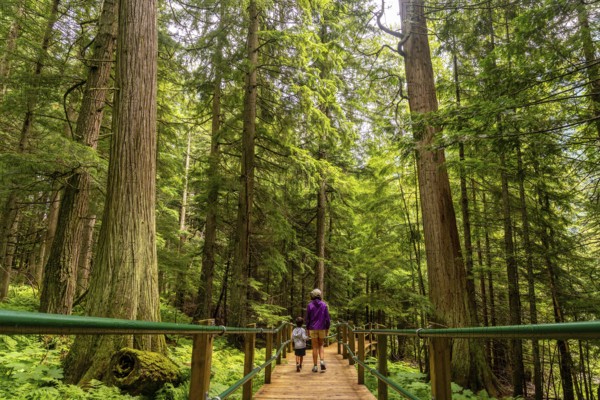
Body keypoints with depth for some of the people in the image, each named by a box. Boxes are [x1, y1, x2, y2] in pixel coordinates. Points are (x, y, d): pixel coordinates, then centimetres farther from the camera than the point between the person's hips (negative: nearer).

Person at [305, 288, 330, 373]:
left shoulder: (310, 305, -4)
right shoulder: (324, 305, -1)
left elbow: (307, 318, -2)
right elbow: (327, 317, -2)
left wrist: (307, 329, 6)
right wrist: (327, 328, 7)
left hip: (313, 329, -1)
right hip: (322, 328, 1)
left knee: (315, 347, 6)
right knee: (321, 345, 15)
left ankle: (315, 366, 8)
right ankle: (322, 361, -7)